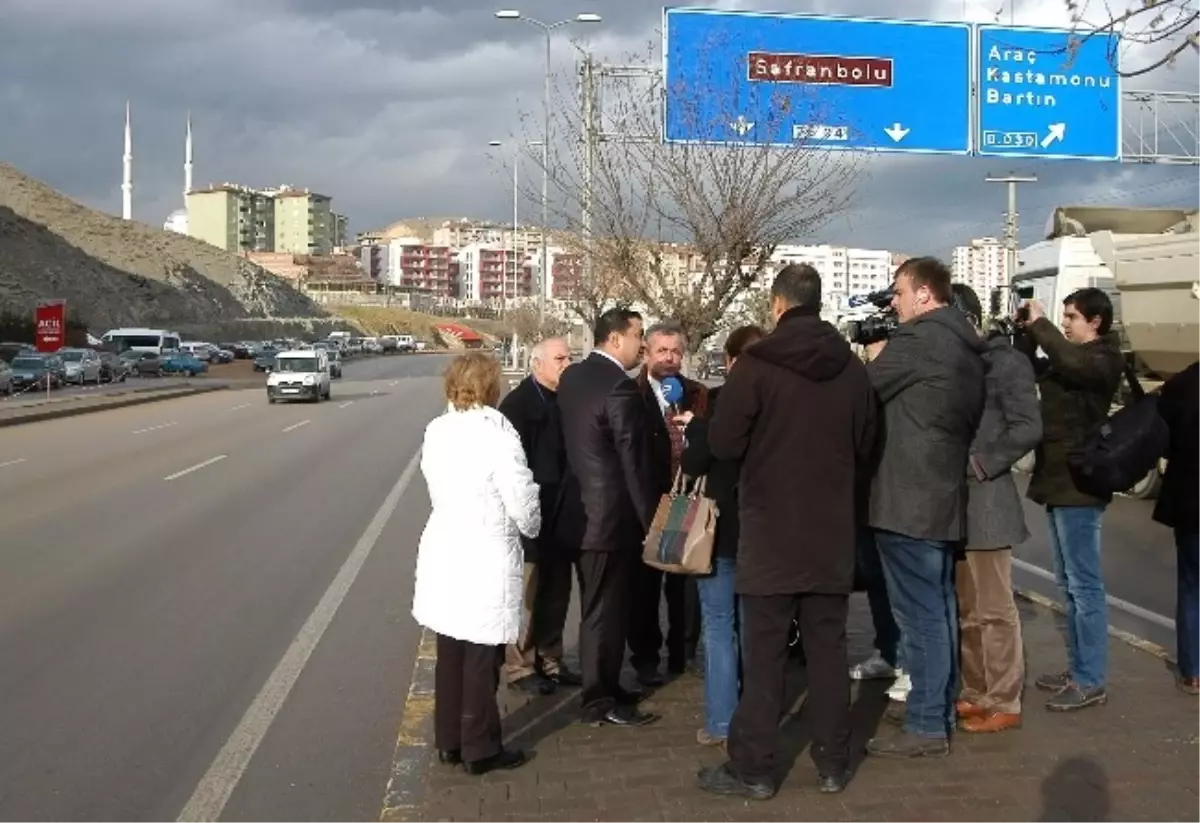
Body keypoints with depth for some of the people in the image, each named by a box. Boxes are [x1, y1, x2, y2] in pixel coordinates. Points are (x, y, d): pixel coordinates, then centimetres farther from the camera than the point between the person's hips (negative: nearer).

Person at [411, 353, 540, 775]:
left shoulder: (436, 431, 3)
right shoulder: (496, 431, -16)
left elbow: (437, 487, 9)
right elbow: (521, 497, -13)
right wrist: (532, 527, 7)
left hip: (443, 551, 6)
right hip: (486, 557, -6)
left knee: (450, 652, 17)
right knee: (481, 657, 5)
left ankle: (449, 741, 28)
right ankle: (480, 748, 15)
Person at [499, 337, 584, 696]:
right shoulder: (517, 403, -11)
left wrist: (574, 506, 6)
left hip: (562, 516, 7)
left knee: (557, 593, 14)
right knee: (528, 596, 0)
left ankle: (550, 660, 25)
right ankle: (520, 667, 10)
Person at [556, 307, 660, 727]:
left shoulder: (572, 377, 7)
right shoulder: (621, 388, -20)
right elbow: (634, 463, -18)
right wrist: (651, 520, -11)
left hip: (580, 510, 9)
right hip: (610, 515, -9)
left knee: (596, 607, 19)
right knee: (606, 609, 1)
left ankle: (602, 687, 31)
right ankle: (600, 701, 11)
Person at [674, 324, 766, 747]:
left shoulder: (721, 401, -14)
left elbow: (694, 464, -13)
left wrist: (693, 428, 3)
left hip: (723, 525, -4)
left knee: (719, 624, 2)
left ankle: (720, 722, 2)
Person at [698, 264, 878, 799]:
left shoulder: (757, 363, -12)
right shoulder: (852, 367, 1)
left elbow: (724, 445, -8)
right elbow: (866, 446, 11)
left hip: (772, 530, -4)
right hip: (833, 531, 4)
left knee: (765, 653, 2)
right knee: (828, 648, 11)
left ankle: (753, 769, 8)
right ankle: (833, 763, 18)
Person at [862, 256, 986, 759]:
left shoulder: (919, 338, -14)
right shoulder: (964, 344, 14)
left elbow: (866, 389, -9)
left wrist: (875, 360, 11)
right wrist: (887, 363, 11)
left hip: (907, 497, -9)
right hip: (942, 495, 10)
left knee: (918, 614, -5)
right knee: (939, 609, 15)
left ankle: (925, 727, 1)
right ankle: (941, 714, 24)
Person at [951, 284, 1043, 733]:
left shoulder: (1004, 361, -7)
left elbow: (1028, 428, -13)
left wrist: (982, 464, -16)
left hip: (985, 502, -7)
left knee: (994, 609, 0)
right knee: (965, 608, 14)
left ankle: (1004, 703, 9)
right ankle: (975, 694, 24)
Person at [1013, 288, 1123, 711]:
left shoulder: (1104, 358, -10)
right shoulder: (1071, 358, 14)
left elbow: (1069, 361, -31)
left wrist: (1039, 323, -19)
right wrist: (1025, 330, 7)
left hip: (1078, 484, -9)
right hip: (1059, 482, 9)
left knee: (1084, 585, -5)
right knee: (1070, 585, 14)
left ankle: (1091, 681, 0)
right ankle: (1078, 668, 23)